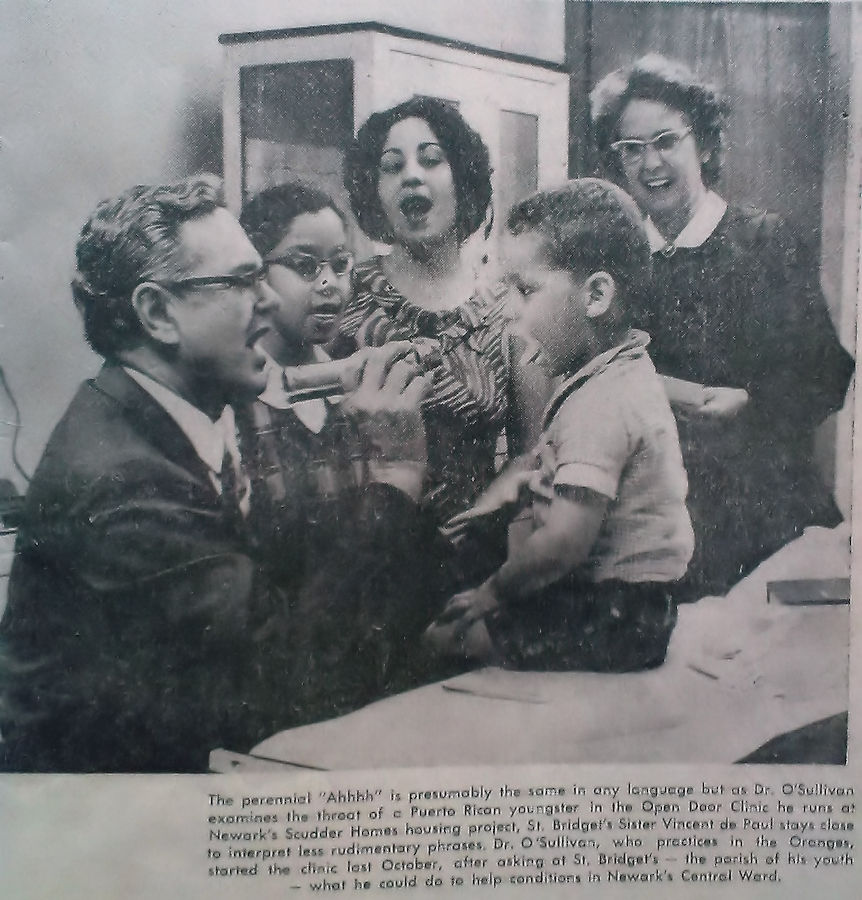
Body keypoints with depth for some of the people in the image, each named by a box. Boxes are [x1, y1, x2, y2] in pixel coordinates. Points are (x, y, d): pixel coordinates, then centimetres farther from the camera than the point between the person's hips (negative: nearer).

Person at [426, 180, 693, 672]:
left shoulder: (600, 404, -25)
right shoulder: (623, 371, 8)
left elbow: (564, 541, -28)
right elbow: (555, 455, 21)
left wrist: (493, 592, -14)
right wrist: (515, 479, 1)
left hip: (616, 621, -10)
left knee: (441, 634, -10)